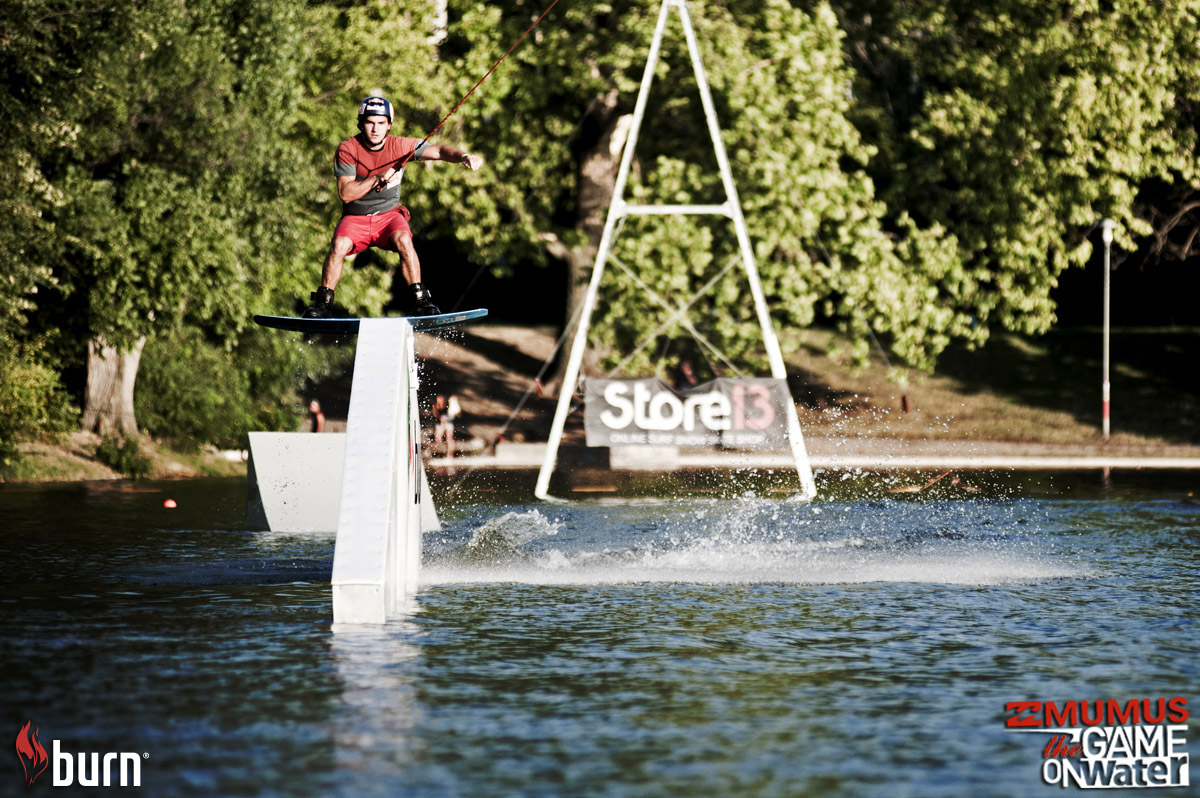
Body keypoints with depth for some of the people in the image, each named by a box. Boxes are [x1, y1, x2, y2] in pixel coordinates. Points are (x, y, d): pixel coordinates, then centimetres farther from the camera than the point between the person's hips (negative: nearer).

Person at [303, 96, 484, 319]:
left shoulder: (399, 146, -9)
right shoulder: (347, 150, -11)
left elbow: (438, 151, -17)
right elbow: (345, 193, -18)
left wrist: (463, 156, -37)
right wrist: (377, 178, -28)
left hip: (389, 215, 1)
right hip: (356, 218, -1)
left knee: (403, 239, -30)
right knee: (339, 246, -28)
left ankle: (417, 300, -21)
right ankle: (322, 303, -12)